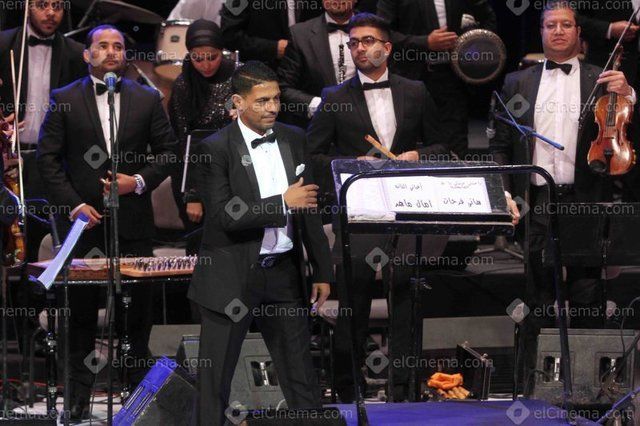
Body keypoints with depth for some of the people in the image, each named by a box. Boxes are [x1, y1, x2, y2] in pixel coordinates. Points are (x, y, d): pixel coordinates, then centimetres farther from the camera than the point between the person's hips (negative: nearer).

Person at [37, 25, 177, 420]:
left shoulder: (147, 99, 7)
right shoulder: (65, 99, 3)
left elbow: (168, 151, 8)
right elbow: (48, 157, 1)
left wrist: (140, 181, -9)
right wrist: (72, 204, -8)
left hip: (134, 220, 1)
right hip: (85, 219, -1)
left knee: (137, 309, 5)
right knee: (82, 310, 4)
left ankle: (139, 388, 15)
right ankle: (80, 394, 10)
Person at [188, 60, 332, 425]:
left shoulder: (294, 140, 7)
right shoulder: (216, 149, -10)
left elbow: (309, 209, 12)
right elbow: (223, 216, -19)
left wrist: (323, 271, 11)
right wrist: (282, 203, -22)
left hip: (284, 272, 5)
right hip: (232, 277, -4)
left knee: (301, 375, 8)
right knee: (216, 377, 4)